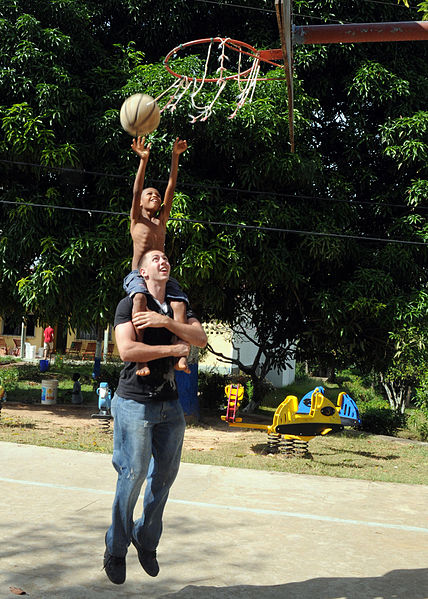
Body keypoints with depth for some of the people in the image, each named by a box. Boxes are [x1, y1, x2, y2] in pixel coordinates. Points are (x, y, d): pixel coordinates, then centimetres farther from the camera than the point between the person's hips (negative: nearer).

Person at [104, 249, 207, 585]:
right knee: (133, 475, -6)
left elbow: (201, 339, -1)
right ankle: (116, 549, 9)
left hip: (170, 403, 6)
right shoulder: (130, 304, -1)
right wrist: (174, 348, -9)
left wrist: (165, 322, -13)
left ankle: (146, 540, 25)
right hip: (135, 403, -5)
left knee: (165, 475, 7)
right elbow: (128, 350, -15)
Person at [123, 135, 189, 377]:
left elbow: (171, 188, 18)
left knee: (180, 303, -27)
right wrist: (143, 160, -10)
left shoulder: (161, 221, 24)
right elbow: (136, 191, 1)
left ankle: (181, 355, -36)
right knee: (140, 297, -37)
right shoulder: (137, 220, 16)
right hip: (138, 274, -4)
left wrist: (176, 156, 11)